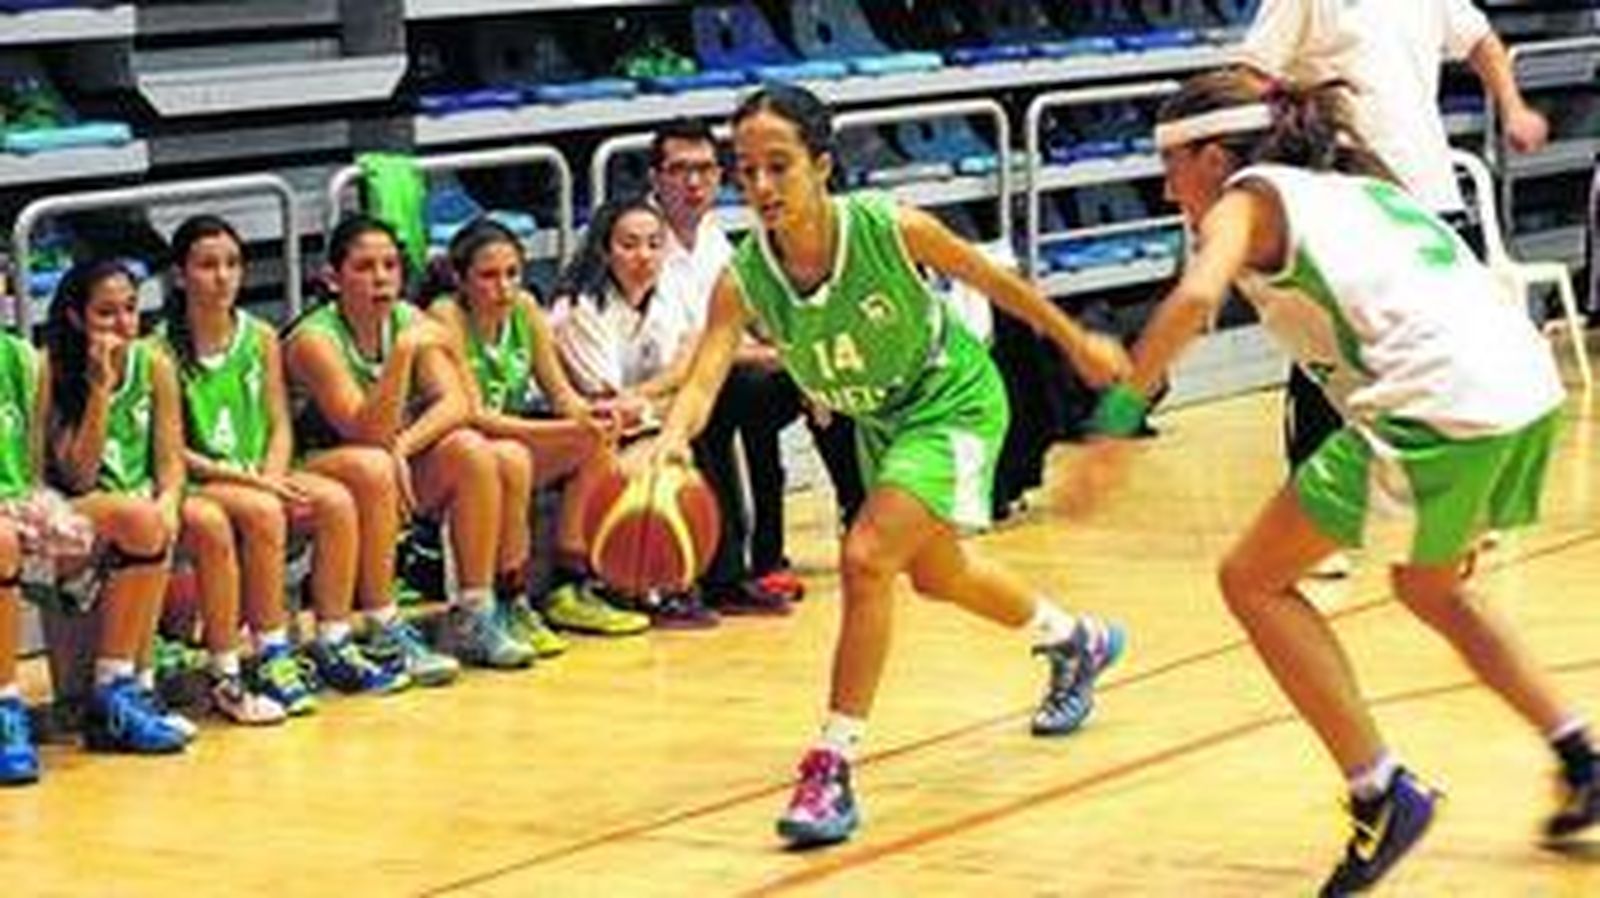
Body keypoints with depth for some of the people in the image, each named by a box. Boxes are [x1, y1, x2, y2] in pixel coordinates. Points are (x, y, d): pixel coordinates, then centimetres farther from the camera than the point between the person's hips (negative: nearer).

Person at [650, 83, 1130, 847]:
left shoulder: (892, 230, -31)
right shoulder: (743, 280, -24)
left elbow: (992, 279, -13)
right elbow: (705, 376, -36)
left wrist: (1075, 342, 1)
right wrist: (674, 435, -60)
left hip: (954, 402, -6)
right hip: (880, 419, 6)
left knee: (866, 559, -24)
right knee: (936, 575, 26)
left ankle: (832, 767, -16)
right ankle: (1078, 641, 56)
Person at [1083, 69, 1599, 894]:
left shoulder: (1248, 197, 7)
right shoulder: (1353, 183, 29)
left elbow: (1195, 296, -15)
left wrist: (1117, 417, -15)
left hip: (1440, 407, -8)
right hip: (1529, 389, 8)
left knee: (1253, 580, 6)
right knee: (1429, 587, 33)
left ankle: (1383, 794, 3)